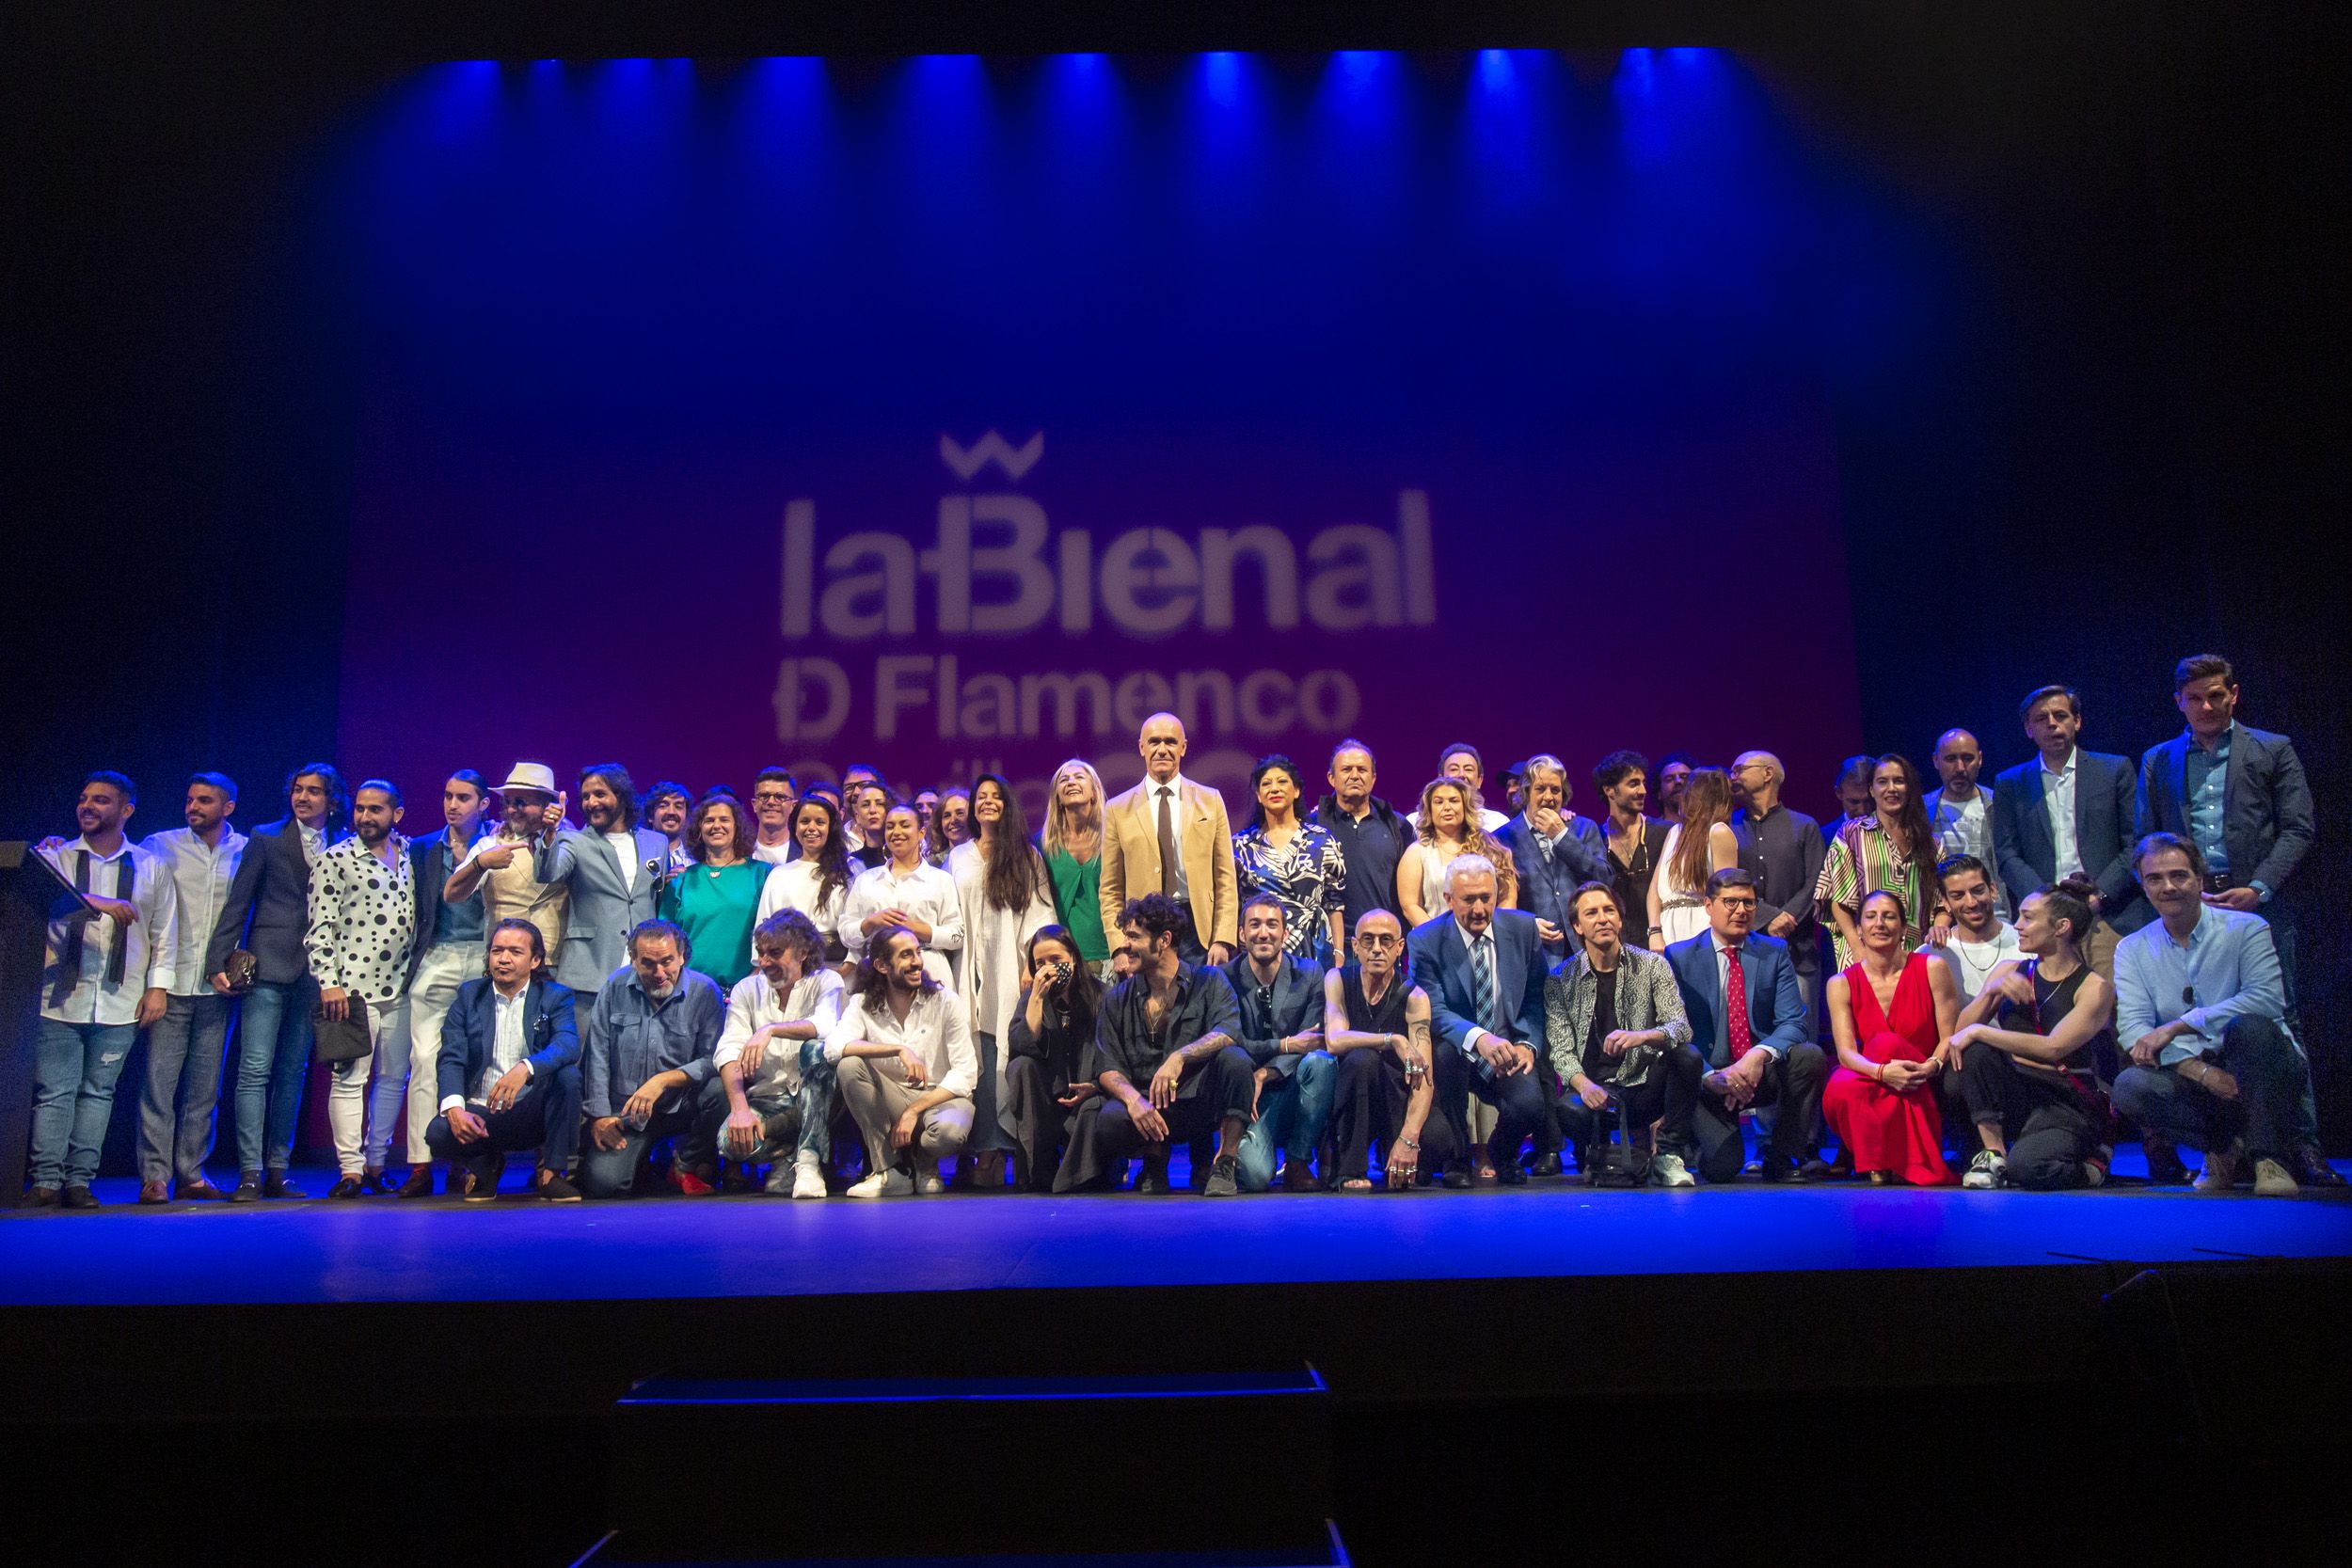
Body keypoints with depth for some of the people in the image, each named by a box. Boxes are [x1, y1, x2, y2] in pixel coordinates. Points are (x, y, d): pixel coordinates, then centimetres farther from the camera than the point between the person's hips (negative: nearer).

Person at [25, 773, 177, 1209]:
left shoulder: (152, 867, 10)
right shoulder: (56, 859, 8)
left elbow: (165, 932, 9)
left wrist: (158, 986, 1)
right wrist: (92, 903, -25)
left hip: (120, 1004, 1)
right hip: (61, 999, 0)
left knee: (98, 1093, 4)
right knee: (54, 1092, -2)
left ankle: (79, 1180, 8)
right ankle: (46, 1183, 3)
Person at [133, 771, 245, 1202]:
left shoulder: (247, 852, 7)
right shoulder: (161, 845, 6)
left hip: (218, 988, 1)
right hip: (171, 983, -1)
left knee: (204, 1086, 5)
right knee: (159, 1081, -4)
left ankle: (191, 1174, 13)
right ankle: (154, 1175, 2)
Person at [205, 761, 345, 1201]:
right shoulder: (266, 838, 5)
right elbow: (238, 902, 3)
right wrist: (218, 961, -3)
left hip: (314, 973, 2)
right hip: (269, 967, -2)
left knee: (293, 1073, 7)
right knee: (255, 1069, -6)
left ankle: (277, 1170, 13)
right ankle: (250, 1173, -4)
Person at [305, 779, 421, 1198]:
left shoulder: (409, 857, 12)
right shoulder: (335, 860, 0)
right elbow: (320, 927, -4)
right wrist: (328, 983, -12)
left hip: (398, 988, 5)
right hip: (352, 988, -5)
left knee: (394, 1078, 9)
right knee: (349, 1079, -5)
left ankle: (376, 1164, 20)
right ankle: (351, 1170, -2)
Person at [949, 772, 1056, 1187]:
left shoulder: (1027, 857, 12)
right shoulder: (957, 858, 19)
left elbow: (1040, 914, 5)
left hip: (1010, 972, -2)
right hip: (969, 974, 2)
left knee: (1002, 1057, -10)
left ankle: (992, 1154, -8)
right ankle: (972, 1152, -5)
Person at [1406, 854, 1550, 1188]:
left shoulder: (1524, 929, 0)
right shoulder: (1424, 941, -10)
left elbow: (1536, 997, 7)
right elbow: (1433, 1010, -19)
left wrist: (1527, 1043, -11)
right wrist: (1479, 1039, -38)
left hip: (1509, 1052, 2)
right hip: (1458, 1057, -2)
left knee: (1530, 1105, -27)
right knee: (1447, 1048, -36)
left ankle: (1502, 1152, 14)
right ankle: (1457, 1155, -11)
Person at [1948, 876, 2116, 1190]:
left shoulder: (2095, 989, -5)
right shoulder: (2010, 970, 9)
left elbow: (2053, 1048, -21)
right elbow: (1961, 1030, -1)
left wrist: (1978, 1031, -21)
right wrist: (1992, 990, -17)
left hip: (2068, 1102, -3)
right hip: (2015, 1093, 3)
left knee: (2025, 1170, -30)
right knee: (1976, 1051, -26)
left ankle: (2089, 1162, 5)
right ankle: (1993, 1153, -16)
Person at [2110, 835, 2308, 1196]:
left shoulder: (2245, 928, -2)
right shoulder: (2132, 949, 5)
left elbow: (2267, 998, -21)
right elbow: (2132, 1027, -9)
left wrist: (2176, 1027, -25)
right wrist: (2202, 1072, -24)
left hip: (2261, 1072, -2)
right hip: (2189, 1075, 2)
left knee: (2249, 1025, -34)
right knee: (2129, 1085, -28)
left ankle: (2270, 1157, -22)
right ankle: (2225, 1149, -5)